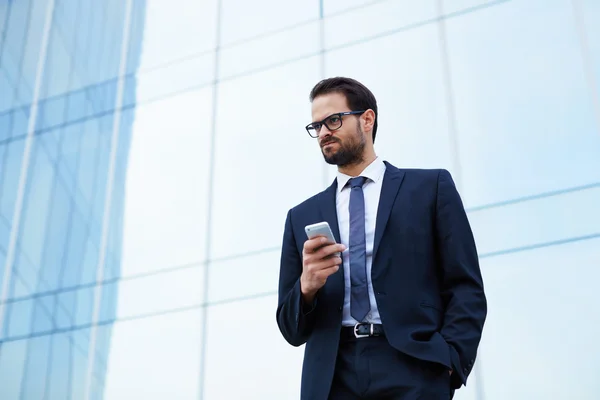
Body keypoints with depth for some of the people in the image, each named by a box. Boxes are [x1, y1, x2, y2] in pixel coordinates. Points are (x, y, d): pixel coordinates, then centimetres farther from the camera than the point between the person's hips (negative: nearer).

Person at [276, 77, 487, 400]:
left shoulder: (431, 186, 8)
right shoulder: (302, 217, 15)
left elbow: (466, 288, 2)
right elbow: (291, 329, 13)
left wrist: (448, 363, -12)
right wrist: (307, 286, -7)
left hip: (413, 371, -2)